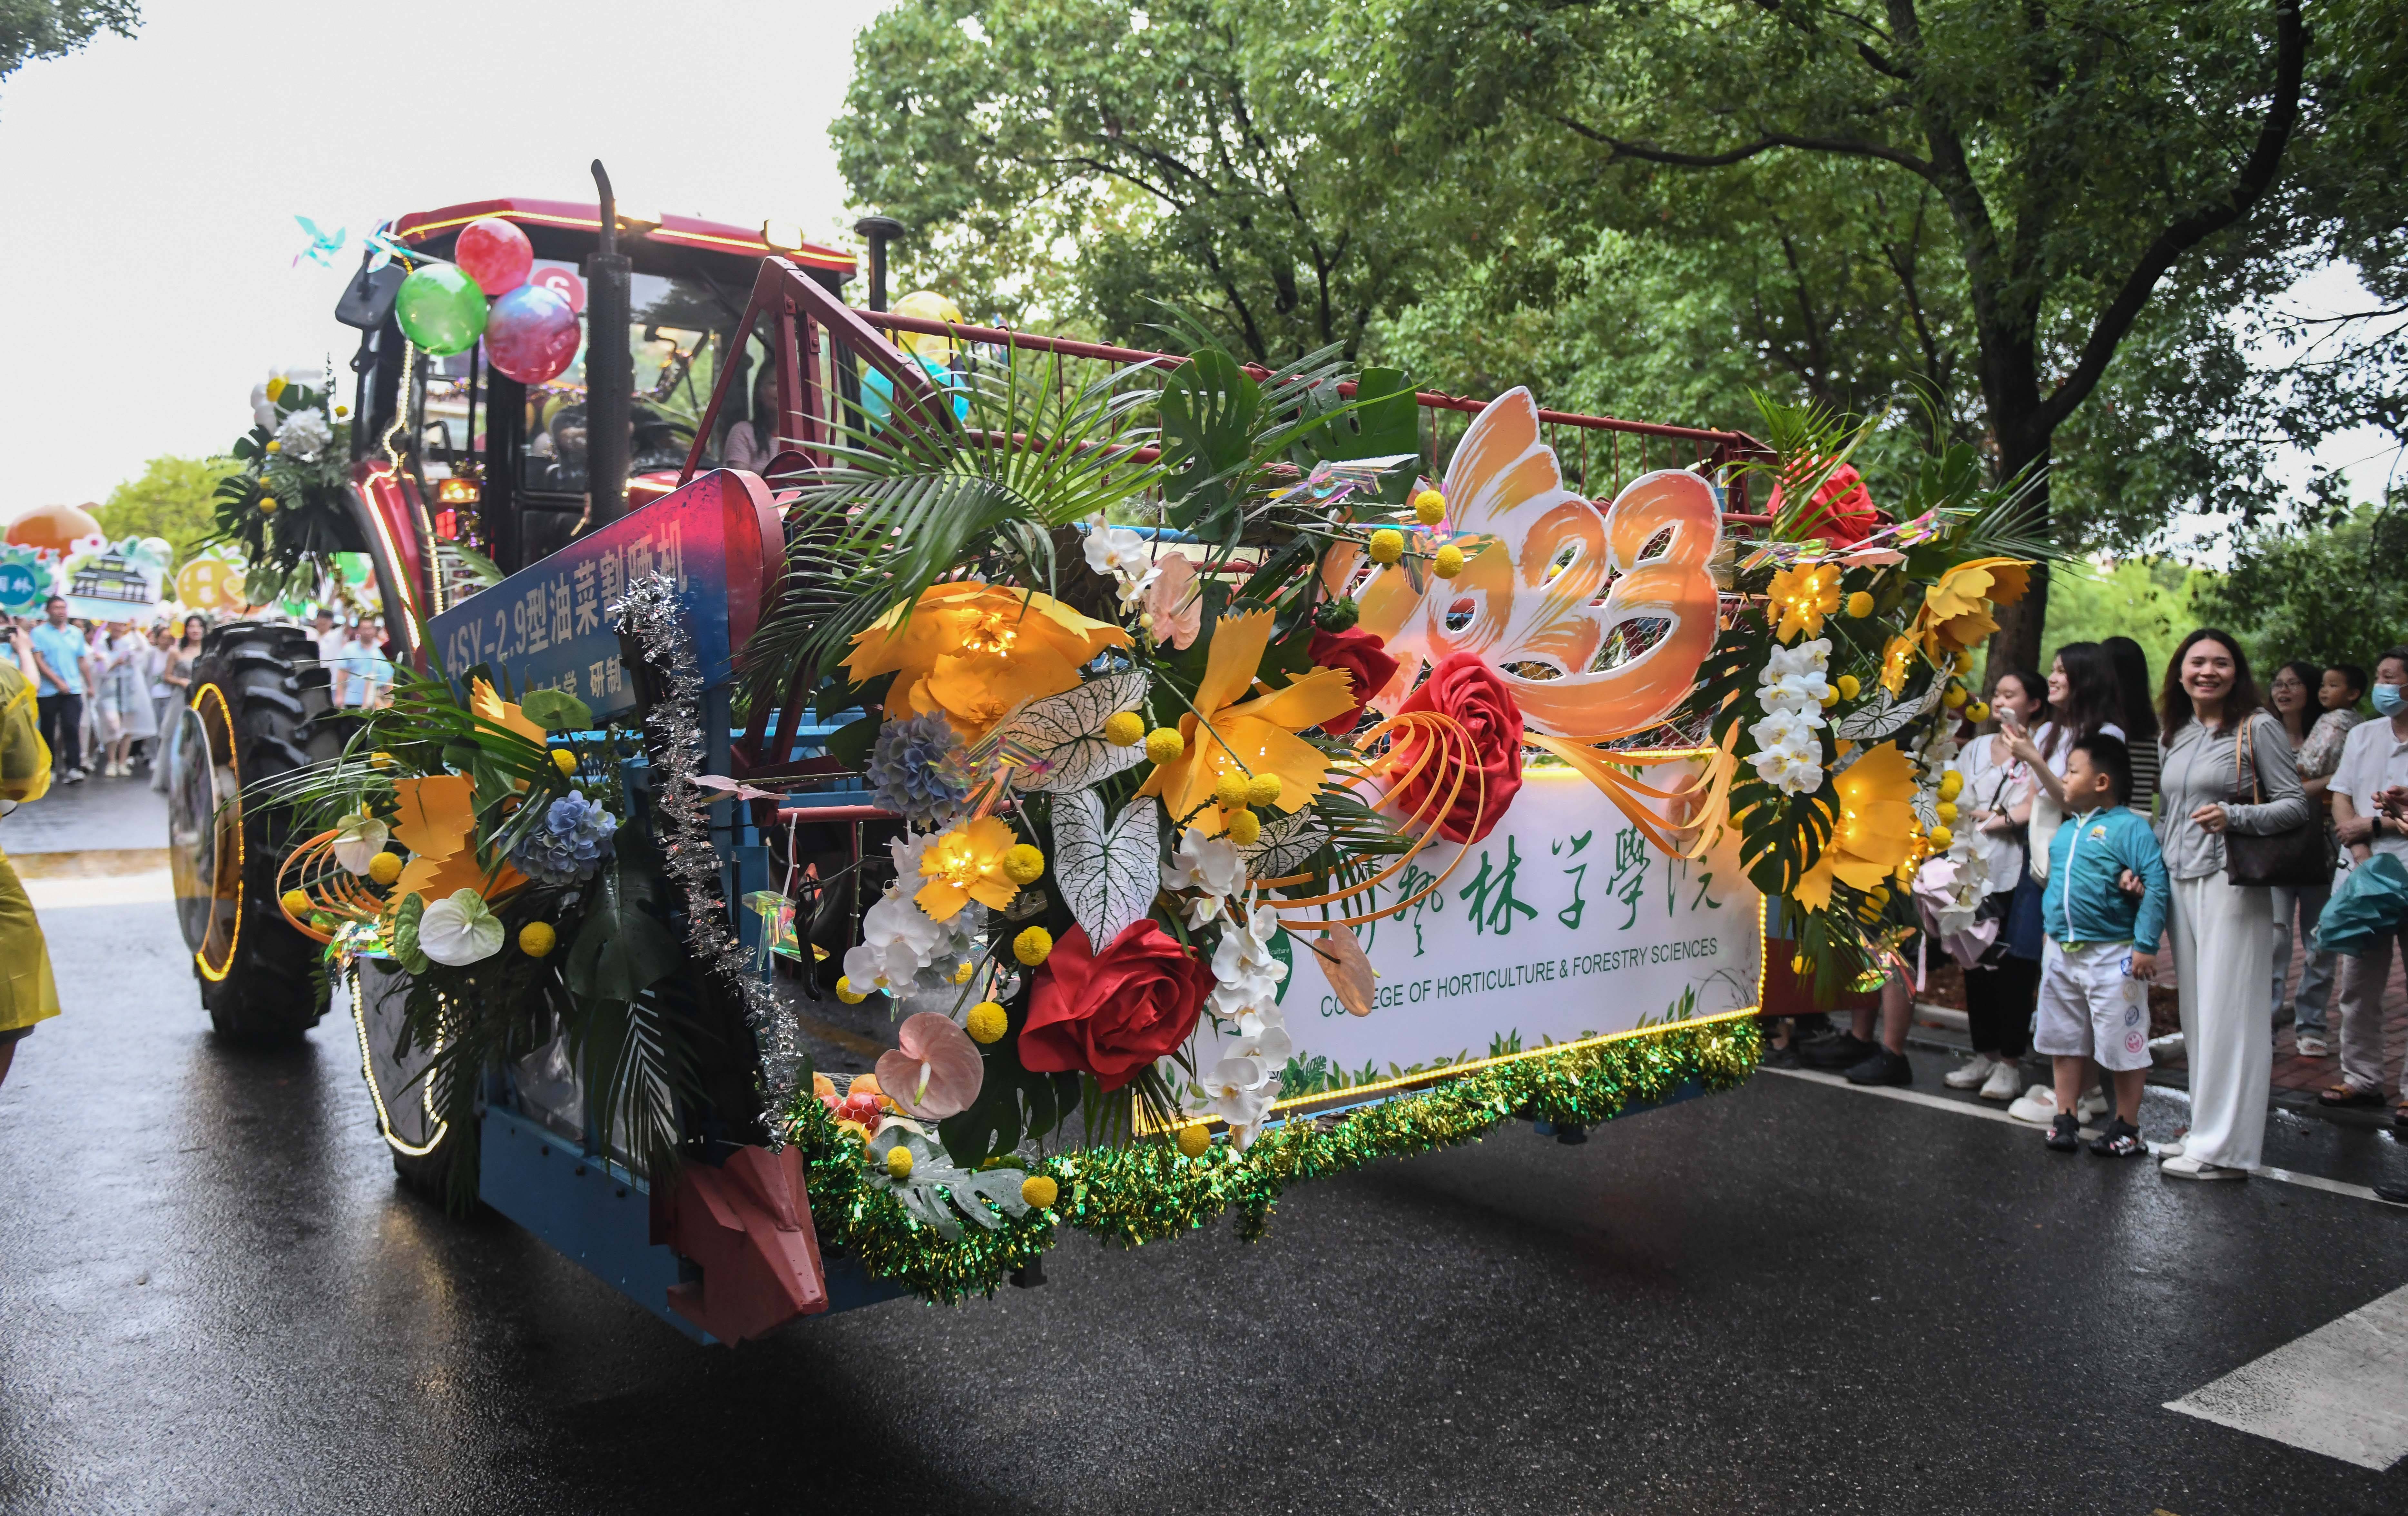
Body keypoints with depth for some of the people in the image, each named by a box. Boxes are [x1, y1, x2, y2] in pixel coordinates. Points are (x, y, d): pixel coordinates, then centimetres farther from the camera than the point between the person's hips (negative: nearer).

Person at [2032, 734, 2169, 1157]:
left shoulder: (2130, 827, -13)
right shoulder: (2066, 830, 11)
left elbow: (2156, 886, -18)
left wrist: (2145, 946, -21)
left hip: (2113, 955, -8)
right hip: (2062, 952, 8)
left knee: (2123, 1045, 2)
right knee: (2065, 1041, 14)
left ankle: (2127, 1129, 14)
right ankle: (2065, 1118, 25)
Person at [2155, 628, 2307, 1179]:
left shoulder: (2257, 728, -3)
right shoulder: (2174, 735, 15)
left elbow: (2296, 805, -6)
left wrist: (2233, 816, -21)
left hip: (2231, 884, -6)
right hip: (2179, 882, 6)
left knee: (2228, 1013, -4)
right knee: (2196, 1013, 9)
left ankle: (2225, 1150, 1)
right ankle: (2208, 1132, 16)